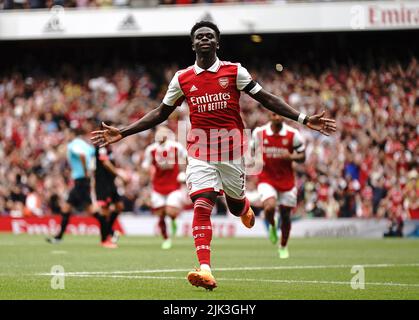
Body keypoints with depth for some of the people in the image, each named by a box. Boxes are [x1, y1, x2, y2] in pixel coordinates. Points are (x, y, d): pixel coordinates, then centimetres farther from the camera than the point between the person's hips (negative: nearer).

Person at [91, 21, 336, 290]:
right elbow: (161, 113, 13)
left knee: (236, 207, 10)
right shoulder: (182, 79, 5)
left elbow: (267, 99, 1)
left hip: (232, 149, 0)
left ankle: (245, 207, 50)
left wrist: (304, 119, -7)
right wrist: (121, 133, 9)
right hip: (200, 152, 0)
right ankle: (205, 269, -24)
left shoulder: (234, 72, 0)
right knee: (201, 207, -16)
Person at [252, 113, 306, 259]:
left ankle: (283, 247, 29)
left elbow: (302, 156, 0)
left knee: (285, 215, 7)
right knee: (269, 207, -25)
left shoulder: (292, 134, -7)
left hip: (286, 179, 1)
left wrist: (291, 157, -21)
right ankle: (272, 226, 11)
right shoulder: (259, 133, -4)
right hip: (266, 177, -1)